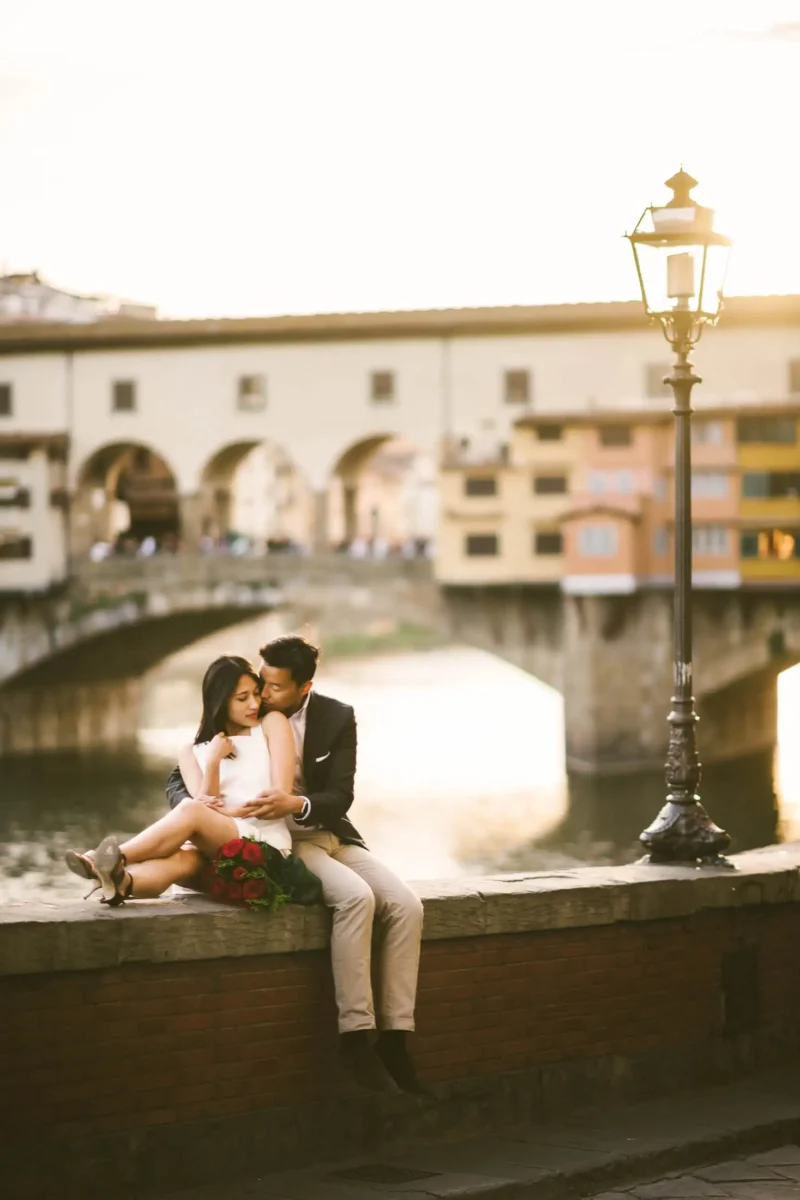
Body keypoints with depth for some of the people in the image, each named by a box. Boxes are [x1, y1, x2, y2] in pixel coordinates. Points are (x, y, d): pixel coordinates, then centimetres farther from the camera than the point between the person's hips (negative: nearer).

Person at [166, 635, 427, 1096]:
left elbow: (340, 798, -6)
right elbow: (179, 778, 0)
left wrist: (297, 804, -28)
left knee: (406, 906, -21)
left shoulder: (337, 717, 0)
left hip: (332, 835, 4)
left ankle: (395, 1042, -21)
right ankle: (357, 1037, -34)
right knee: (356, 897, -33)